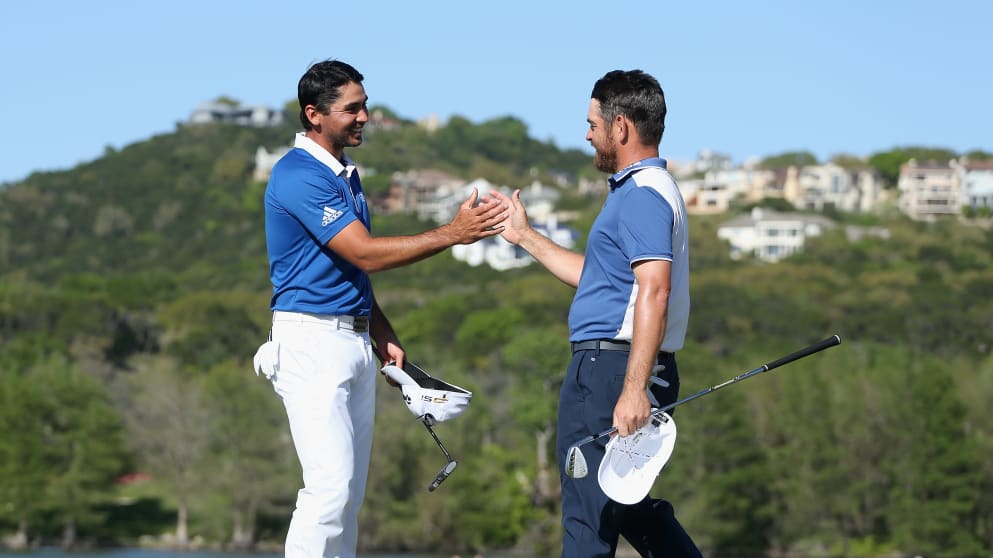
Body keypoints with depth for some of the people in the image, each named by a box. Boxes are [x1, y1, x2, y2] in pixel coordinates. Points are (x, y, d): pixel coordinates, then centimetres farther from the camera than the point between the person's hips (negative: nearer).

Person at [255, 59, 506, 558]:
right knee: (330, 483, -16)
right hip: (312, 336, -9)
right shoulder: (298, 176, -15)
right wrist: (453, 233, -19)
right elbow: (366, 254, -19)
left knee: (351, 488, 7)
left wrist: (383, 335, 14)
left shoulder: (344, 174, 16)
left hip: (356, 339, 9)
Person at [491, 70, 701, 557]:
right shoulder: (642, 189, 21)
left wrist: (634, 389, -32)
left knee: (588, 518, -7)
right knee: (631, 508, 18)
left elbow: (654, 291, -25)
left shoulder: (641, 194, -14)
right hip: (618, 370, 11)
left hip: (612, 368, -11)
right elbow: (596, 275, 31)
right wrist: (525, 236, 36)